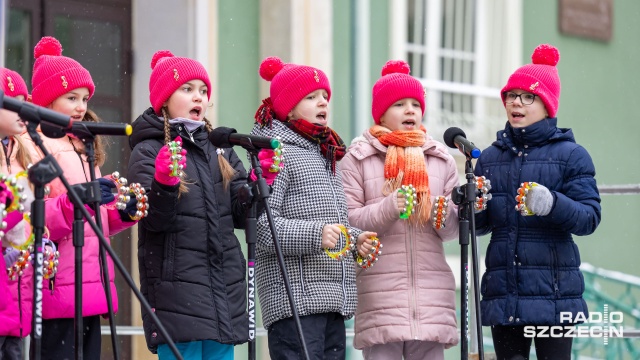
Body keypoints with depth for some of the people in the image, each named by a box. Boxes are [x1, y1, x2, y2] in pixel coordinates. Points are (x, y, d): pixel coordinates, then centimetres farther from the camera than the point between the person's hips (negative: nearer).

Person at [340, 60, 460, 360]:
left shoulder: (441, 159, 16)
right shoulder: (357, 158, 6)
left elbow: (455, 229, 12)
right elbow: (346, 220, -3)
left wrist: (446, 217, -11)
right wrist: (388, 208, -18)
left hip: (432, 289, 3)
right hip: (379, 291, -3)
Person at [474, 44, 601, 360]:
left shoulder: (571, 155, 1)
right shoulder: (490, 157, 14)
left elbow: (590, 218, -8)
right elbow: (481, 224, 16)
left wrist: (552, 204, -26)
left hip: (553, 291, -4)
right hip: (503, 293, 4)